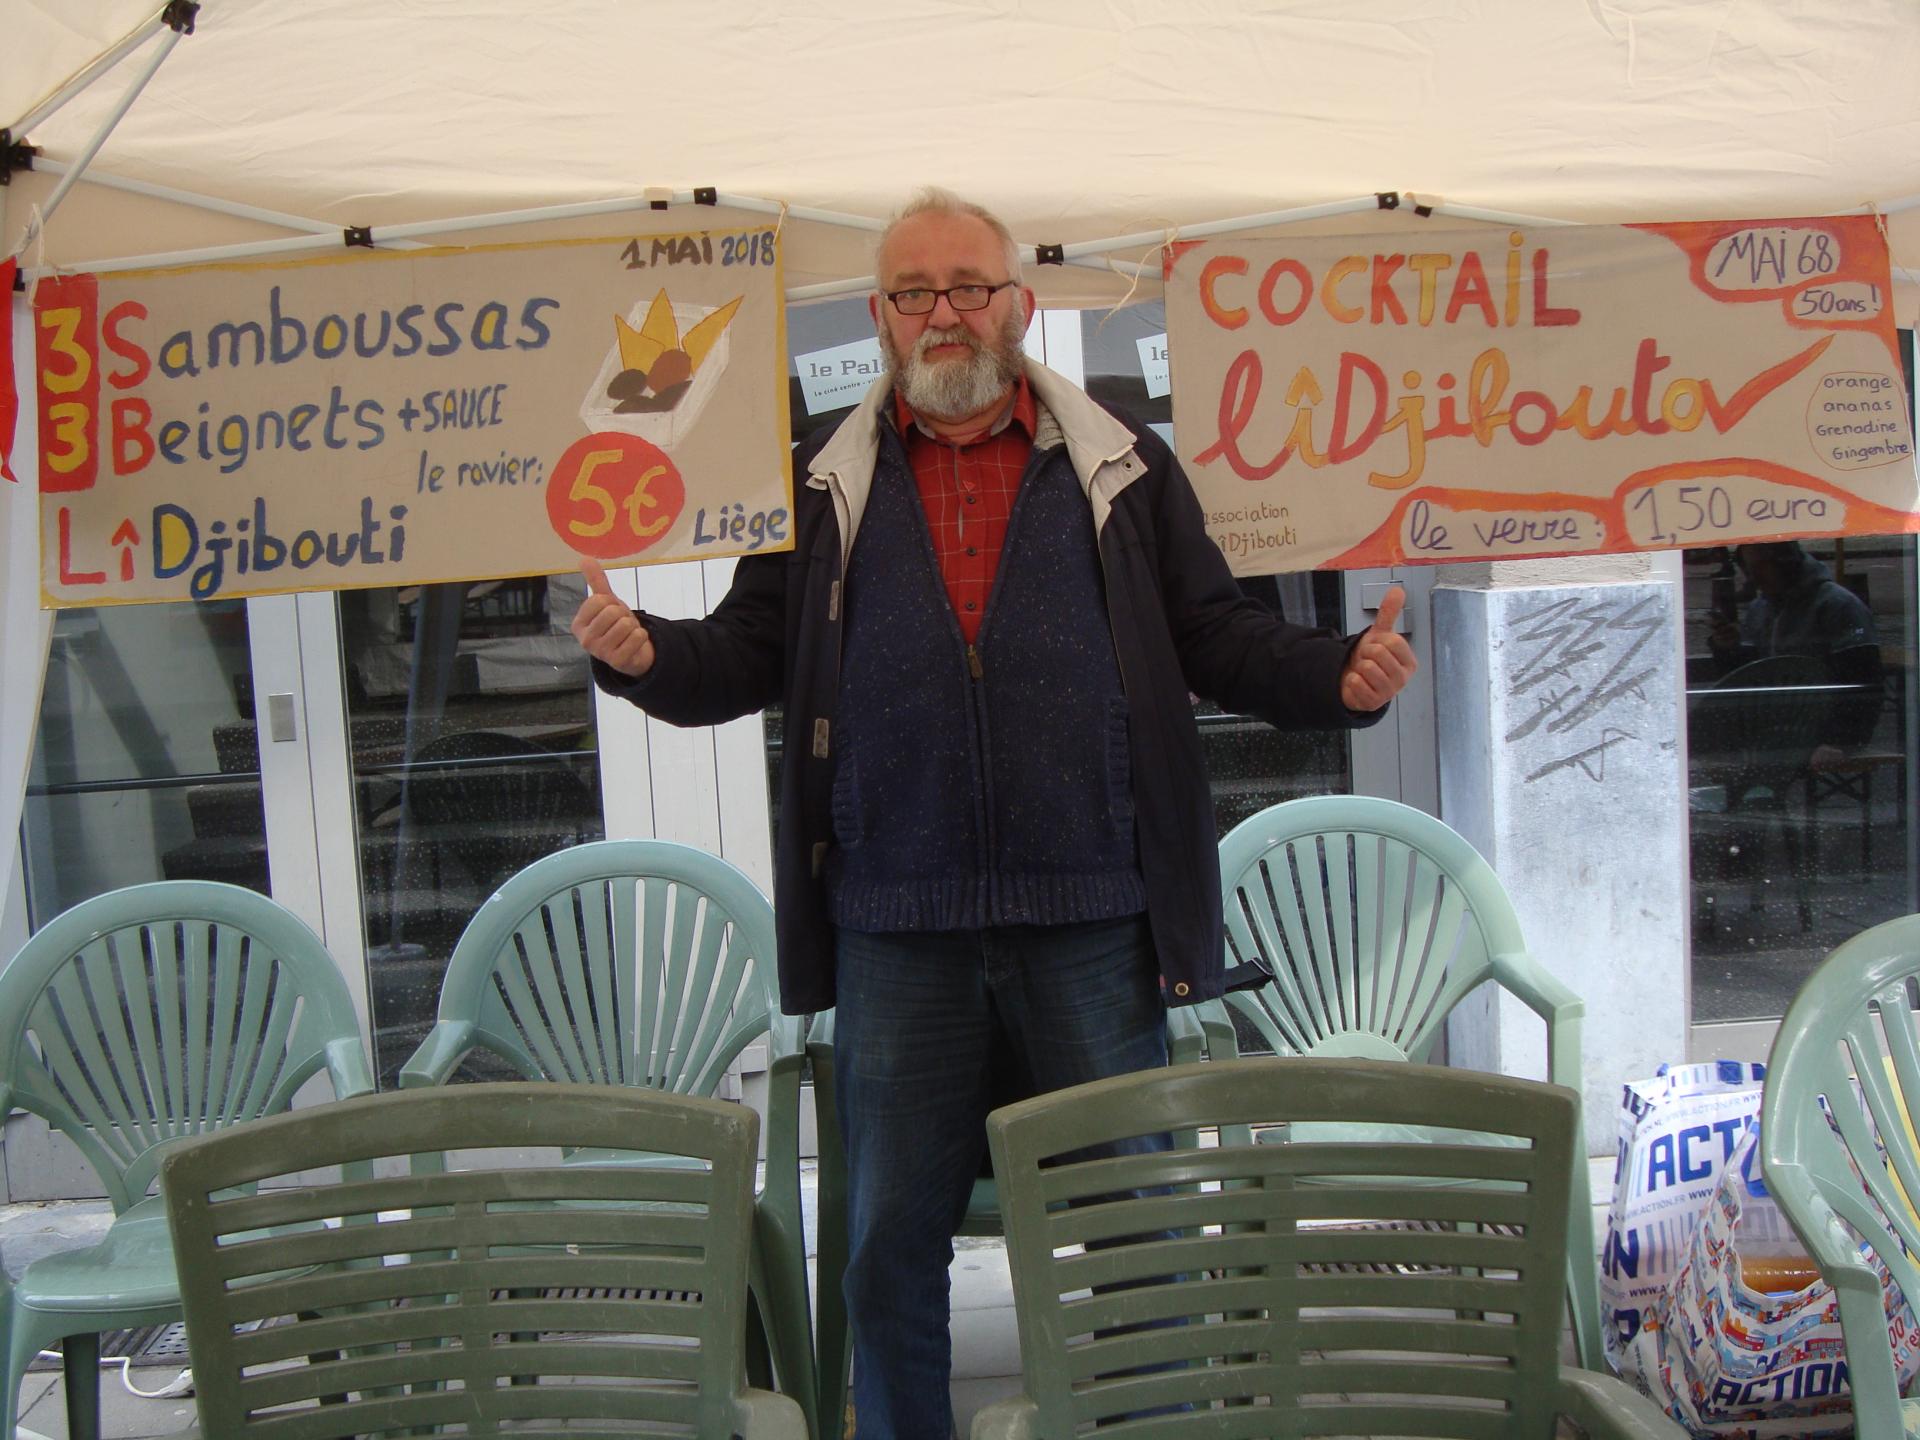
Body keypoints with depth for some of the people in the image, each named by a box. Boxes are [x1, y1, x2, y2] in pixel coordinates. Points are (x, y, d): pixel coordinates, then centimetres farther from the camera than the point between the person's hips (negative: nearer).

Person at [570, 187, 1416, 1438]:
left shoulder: (1123, 468, 8)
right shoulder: (824, 483, 10)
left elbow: (1217, 636, 7)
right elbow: (749, 654, 7)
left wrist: (1340, 676, -10)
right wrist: (645, 654, -13)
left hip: (1092, 924, 0)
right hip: (898, 930, 1)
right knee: (891, 1248, 12)